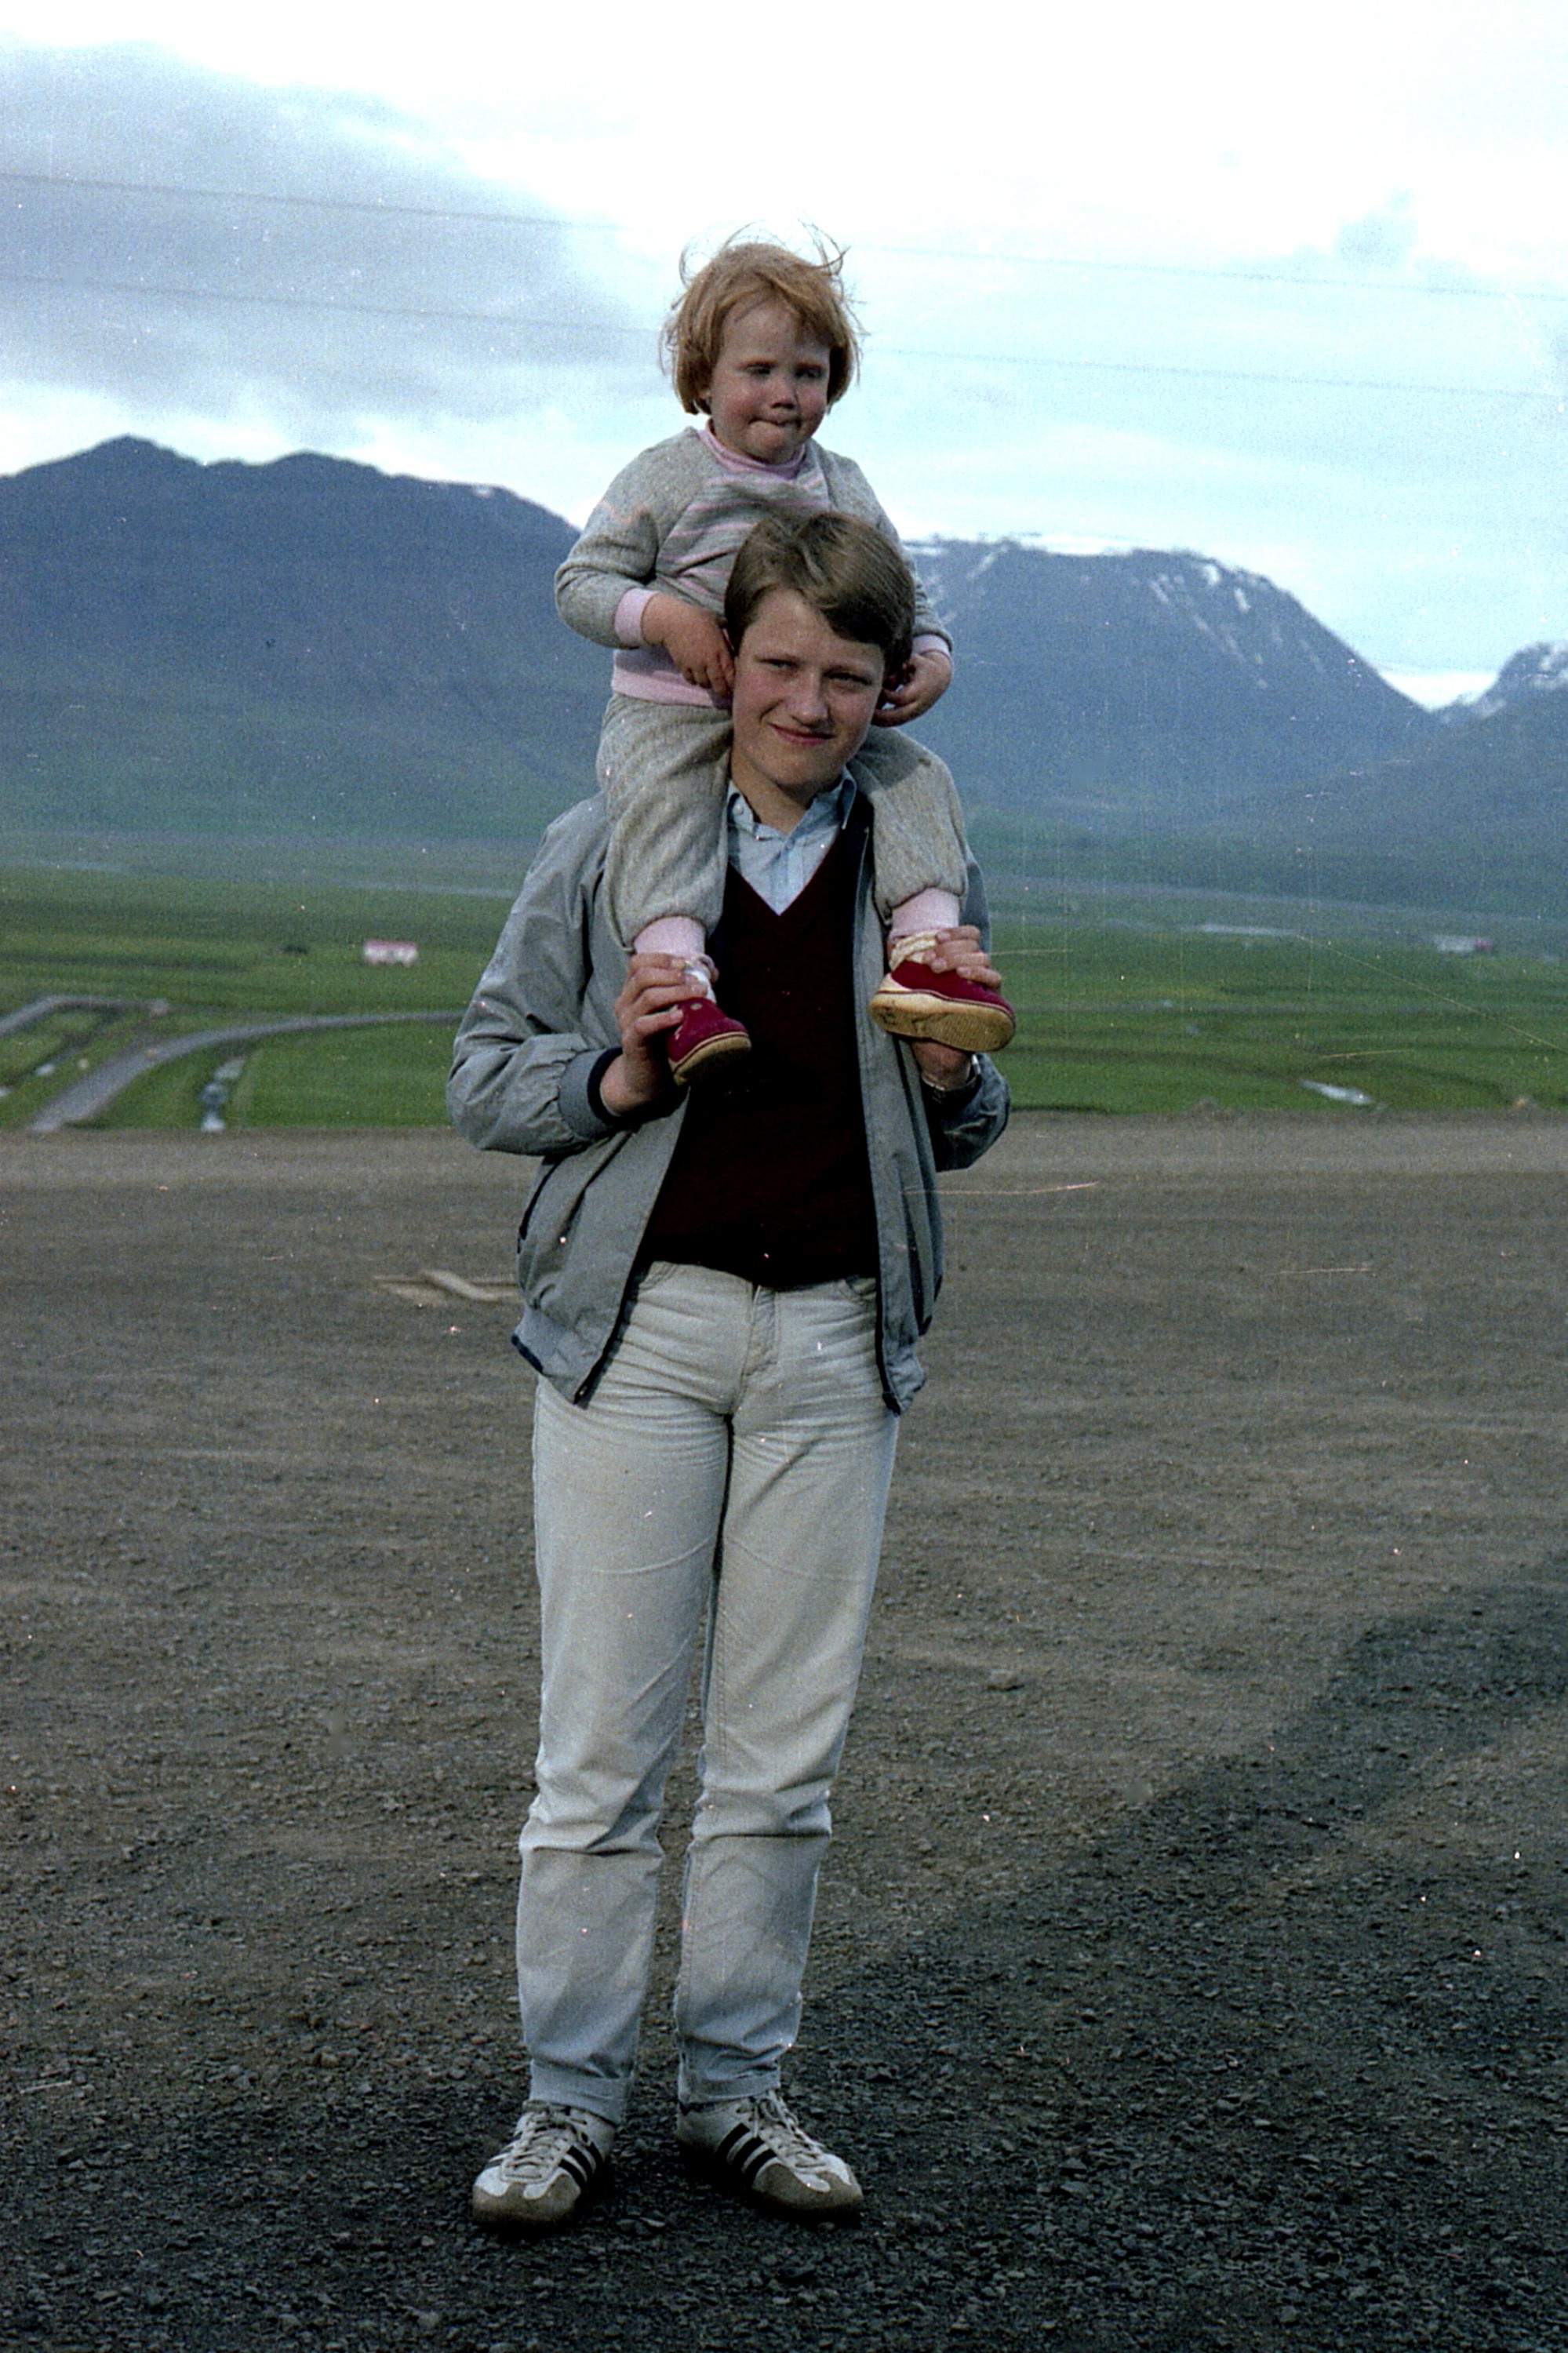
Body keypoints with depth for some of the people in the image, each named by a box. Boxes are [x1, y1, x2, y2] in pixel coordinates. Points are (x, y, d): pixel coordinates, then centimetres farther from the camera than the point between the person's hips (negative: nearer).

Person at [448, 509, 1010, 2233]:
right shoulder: (602, 851, 2)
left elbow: (959, 1140, 17)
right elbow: (481, 1077, 6)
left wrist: (955, 1074, -6)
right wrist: (614, 1077, -13)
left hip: (837, 1337, 2)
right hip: (640, 1321, -2)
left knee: (784, 1751, 7)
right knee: (602, 1744, 0)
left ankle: (735, 2087, 20)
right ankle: (568, 2102, 13)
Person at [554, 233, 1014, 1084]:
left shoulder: (844, 488, 10)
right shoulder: (663, 479, -3)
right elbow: (581, 582, -5)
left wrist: (930, 656, -7)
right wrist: (666, 616, -23)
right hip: (671, 711, -4)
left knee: (915, 776, -13)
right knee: (662, 799, -34)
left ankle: (924, 955, -19)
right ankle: (678, 979, -45)